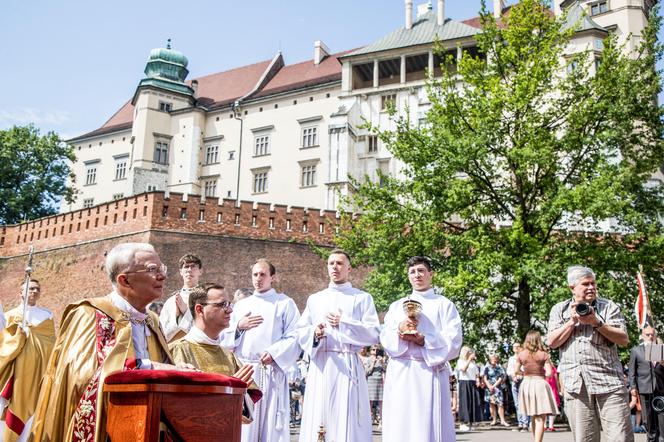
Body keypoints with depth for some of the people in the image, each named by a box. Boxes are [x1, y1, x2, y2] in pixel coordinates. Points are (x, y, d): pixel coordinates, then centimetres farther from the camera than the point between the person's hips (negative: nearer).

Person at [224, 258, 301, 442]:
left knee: (271, 425, -6)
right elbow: (227, 339, 17)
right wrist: (239, 327, -1)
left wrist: (274, 353, -16)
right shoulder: (241, 305, 20)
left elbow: (294, 337, -4)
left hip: (271, 373, -3)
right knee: (244, 424, -1)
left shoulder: (285, 303, 7)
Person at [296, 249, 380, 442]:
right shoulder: (314, 299, 19)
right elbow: (301, 332, 13)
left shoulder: (363, 298, 9)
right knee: (318, 419, -3)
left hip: (347, 366, -3)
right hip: (320, 367, 3)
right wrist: (314, 333, -8)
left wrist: (344, 324, -9)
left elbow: (374, 334, -1)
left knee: (346, 420, -7)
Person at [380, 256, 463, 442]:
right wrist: (399, 330, -11)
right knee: (400, 427, -1)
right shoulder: (396, 306, 18)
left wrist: (423, 340, -13)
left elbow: (453, 342, -2)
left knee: (429, 426, -6)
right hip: (400, 374, 3)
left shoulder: (444, 305, 8)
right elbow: (385, 340, 9)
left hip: (430, 373, -3)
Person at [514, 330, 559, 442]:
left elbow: (516, 371, 7)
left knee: (534, 417, 20)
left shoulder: (521, 355, 1)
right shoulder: (544, 354, -7)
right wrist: (541, 374, 10)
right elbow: (549, 373, -10)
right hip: (540, 384, -4)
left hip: (526, 384, 4)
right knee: (541, 419, -5)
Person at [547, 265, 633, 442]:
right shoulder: (559, 310, 13)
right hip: (576, 385, 1)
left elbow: (624, 339, 0)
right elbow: (552, 342, 3)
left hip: (609, 382, -1)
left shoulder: (608, 306, 9)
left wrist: (597, 323, -10)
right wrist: (572, 321, -4)